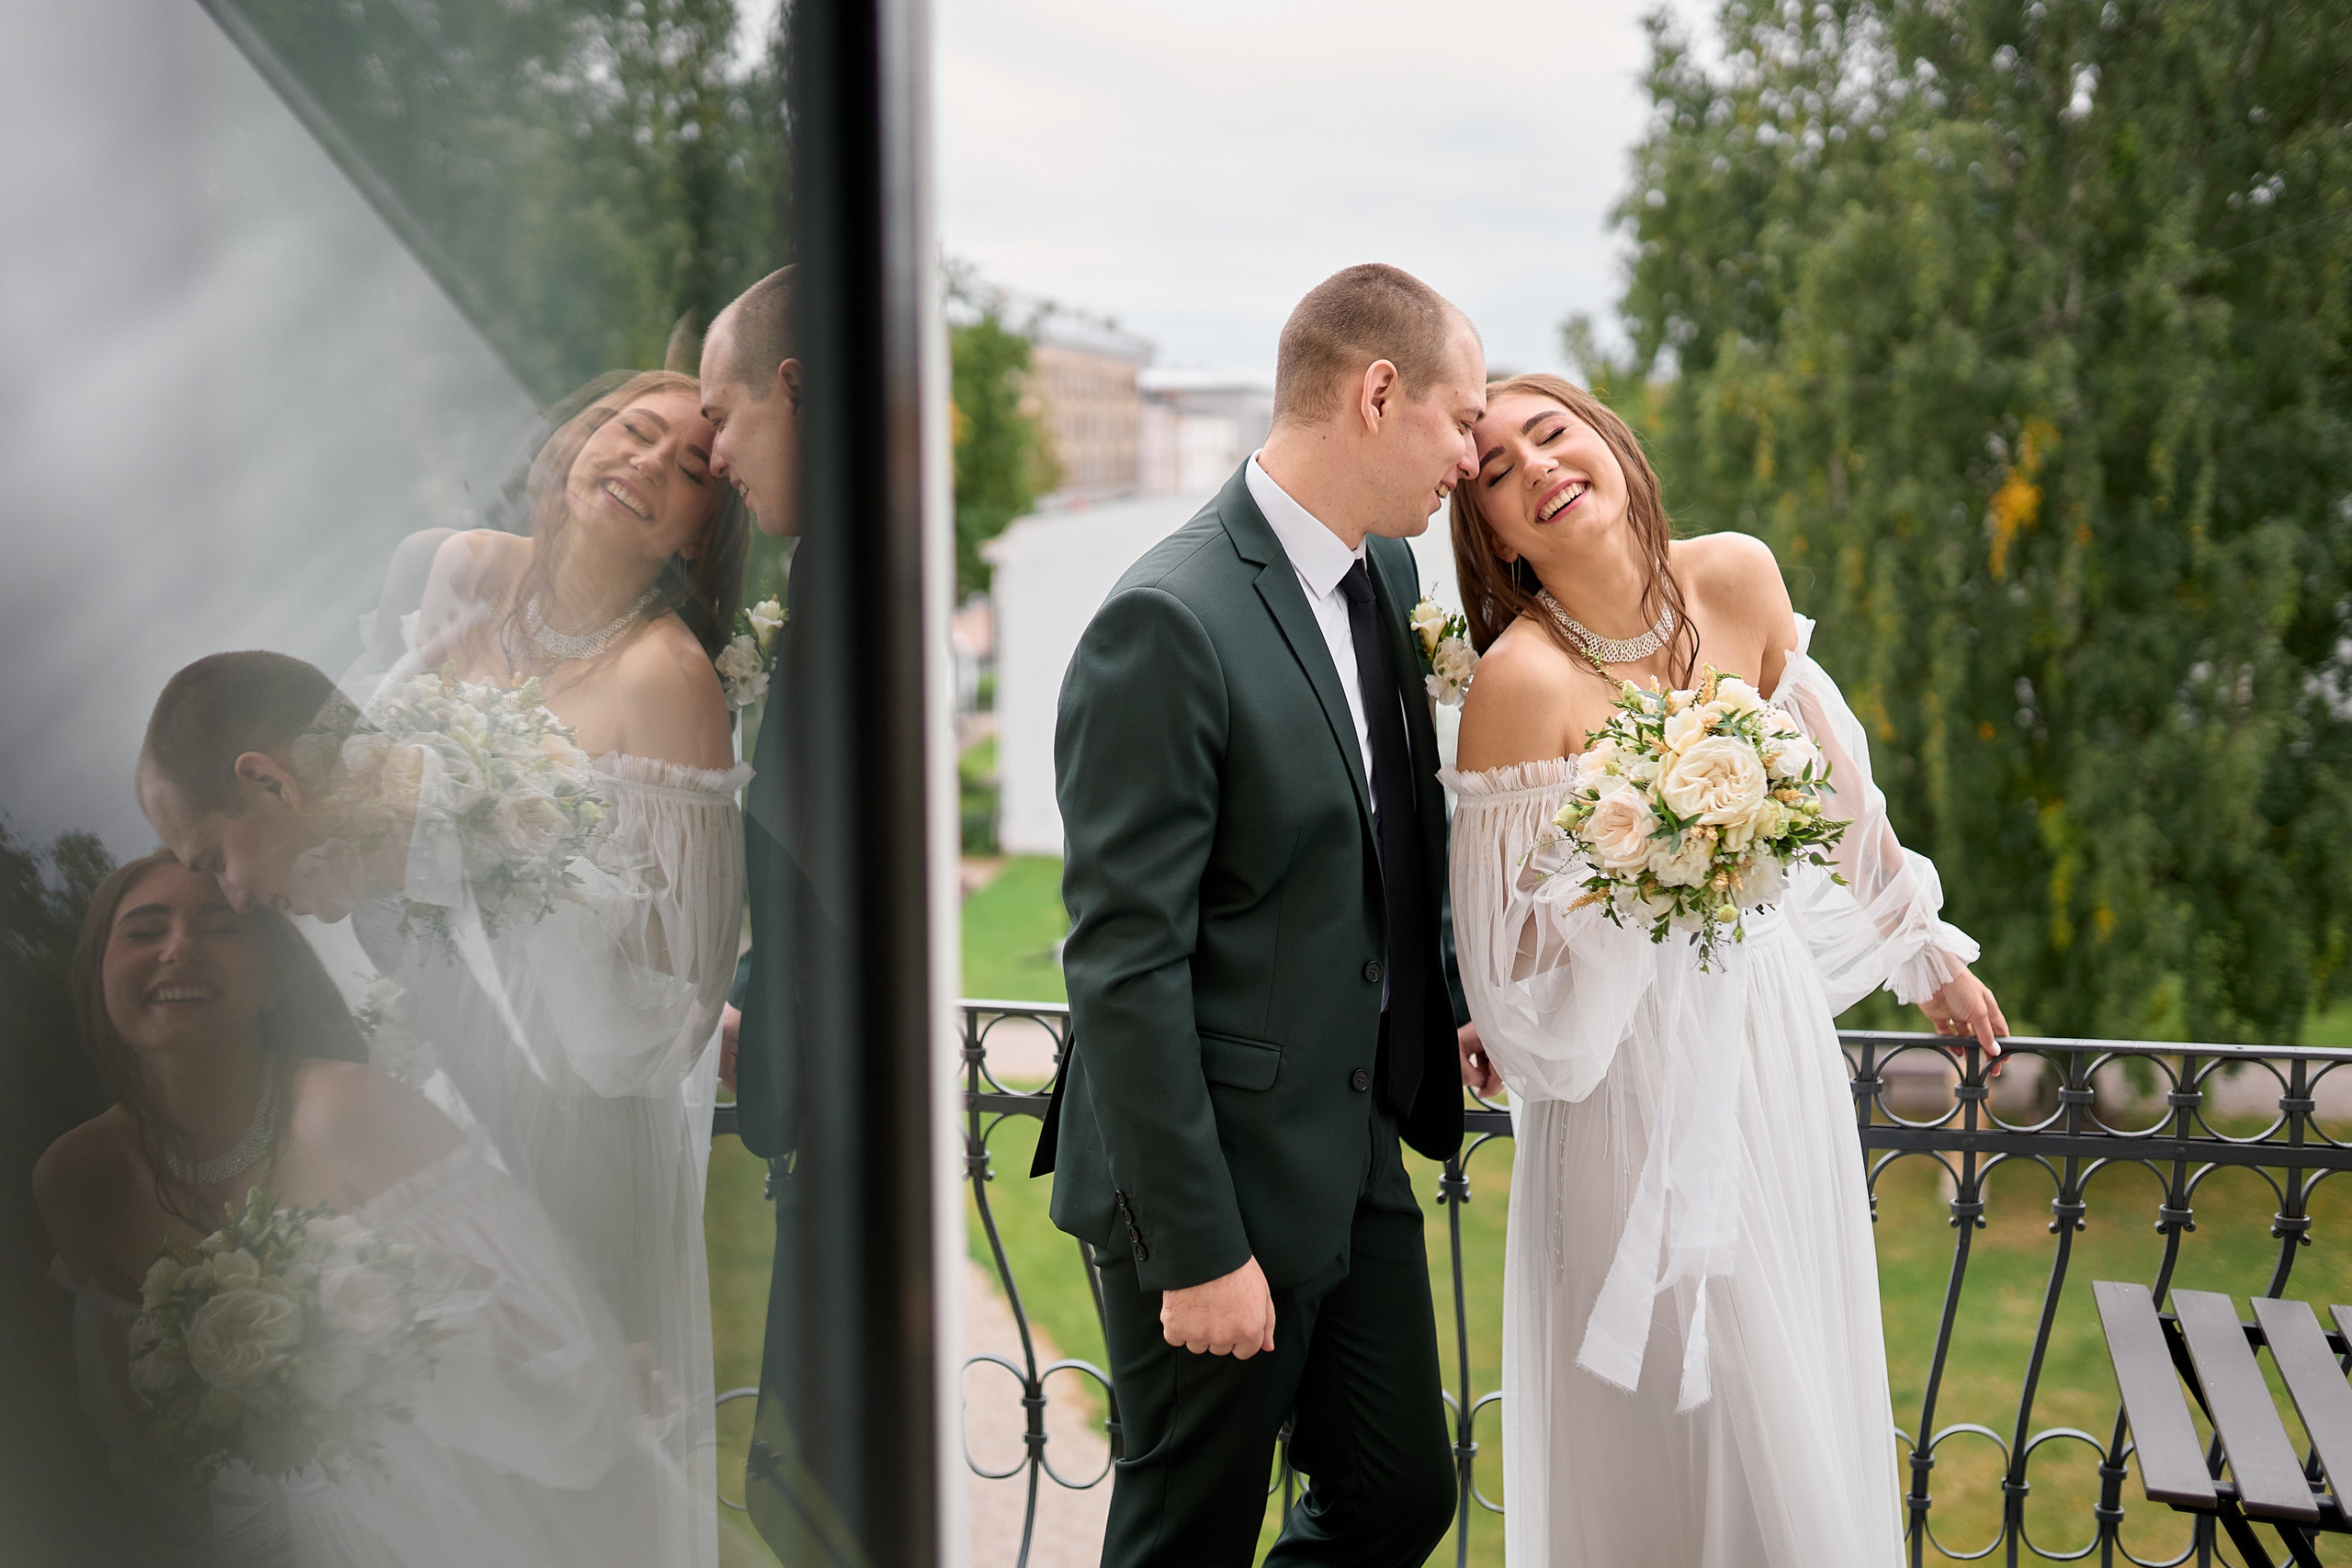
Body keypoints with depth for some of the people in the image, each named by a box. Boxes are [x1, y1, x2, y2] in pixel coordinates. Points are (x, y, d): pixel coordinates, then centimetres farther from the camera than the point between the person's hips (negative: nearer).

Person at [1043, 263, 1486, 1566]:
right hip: (1217, 1179, -8)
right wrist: (1197, 1251, -20)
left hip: (1356, 1157, 8)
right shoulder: (1167, 625, -21)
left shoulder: (1388, 573, 6)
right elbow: (1123, 965, -22)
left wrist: (1437, 1022, 9)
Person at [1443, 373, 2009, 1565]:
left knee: (1808, 1404, 16)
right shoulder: (1523, 675, -21)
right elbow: (1514, 960, -16)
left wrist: (1924, 952, 21)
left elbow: (1829, 783, 11)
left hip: (1773, 1032, 6)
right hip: (1638, 1073, -6)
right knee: (1692, 1435, 3)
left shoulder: (1738, 579, -5)